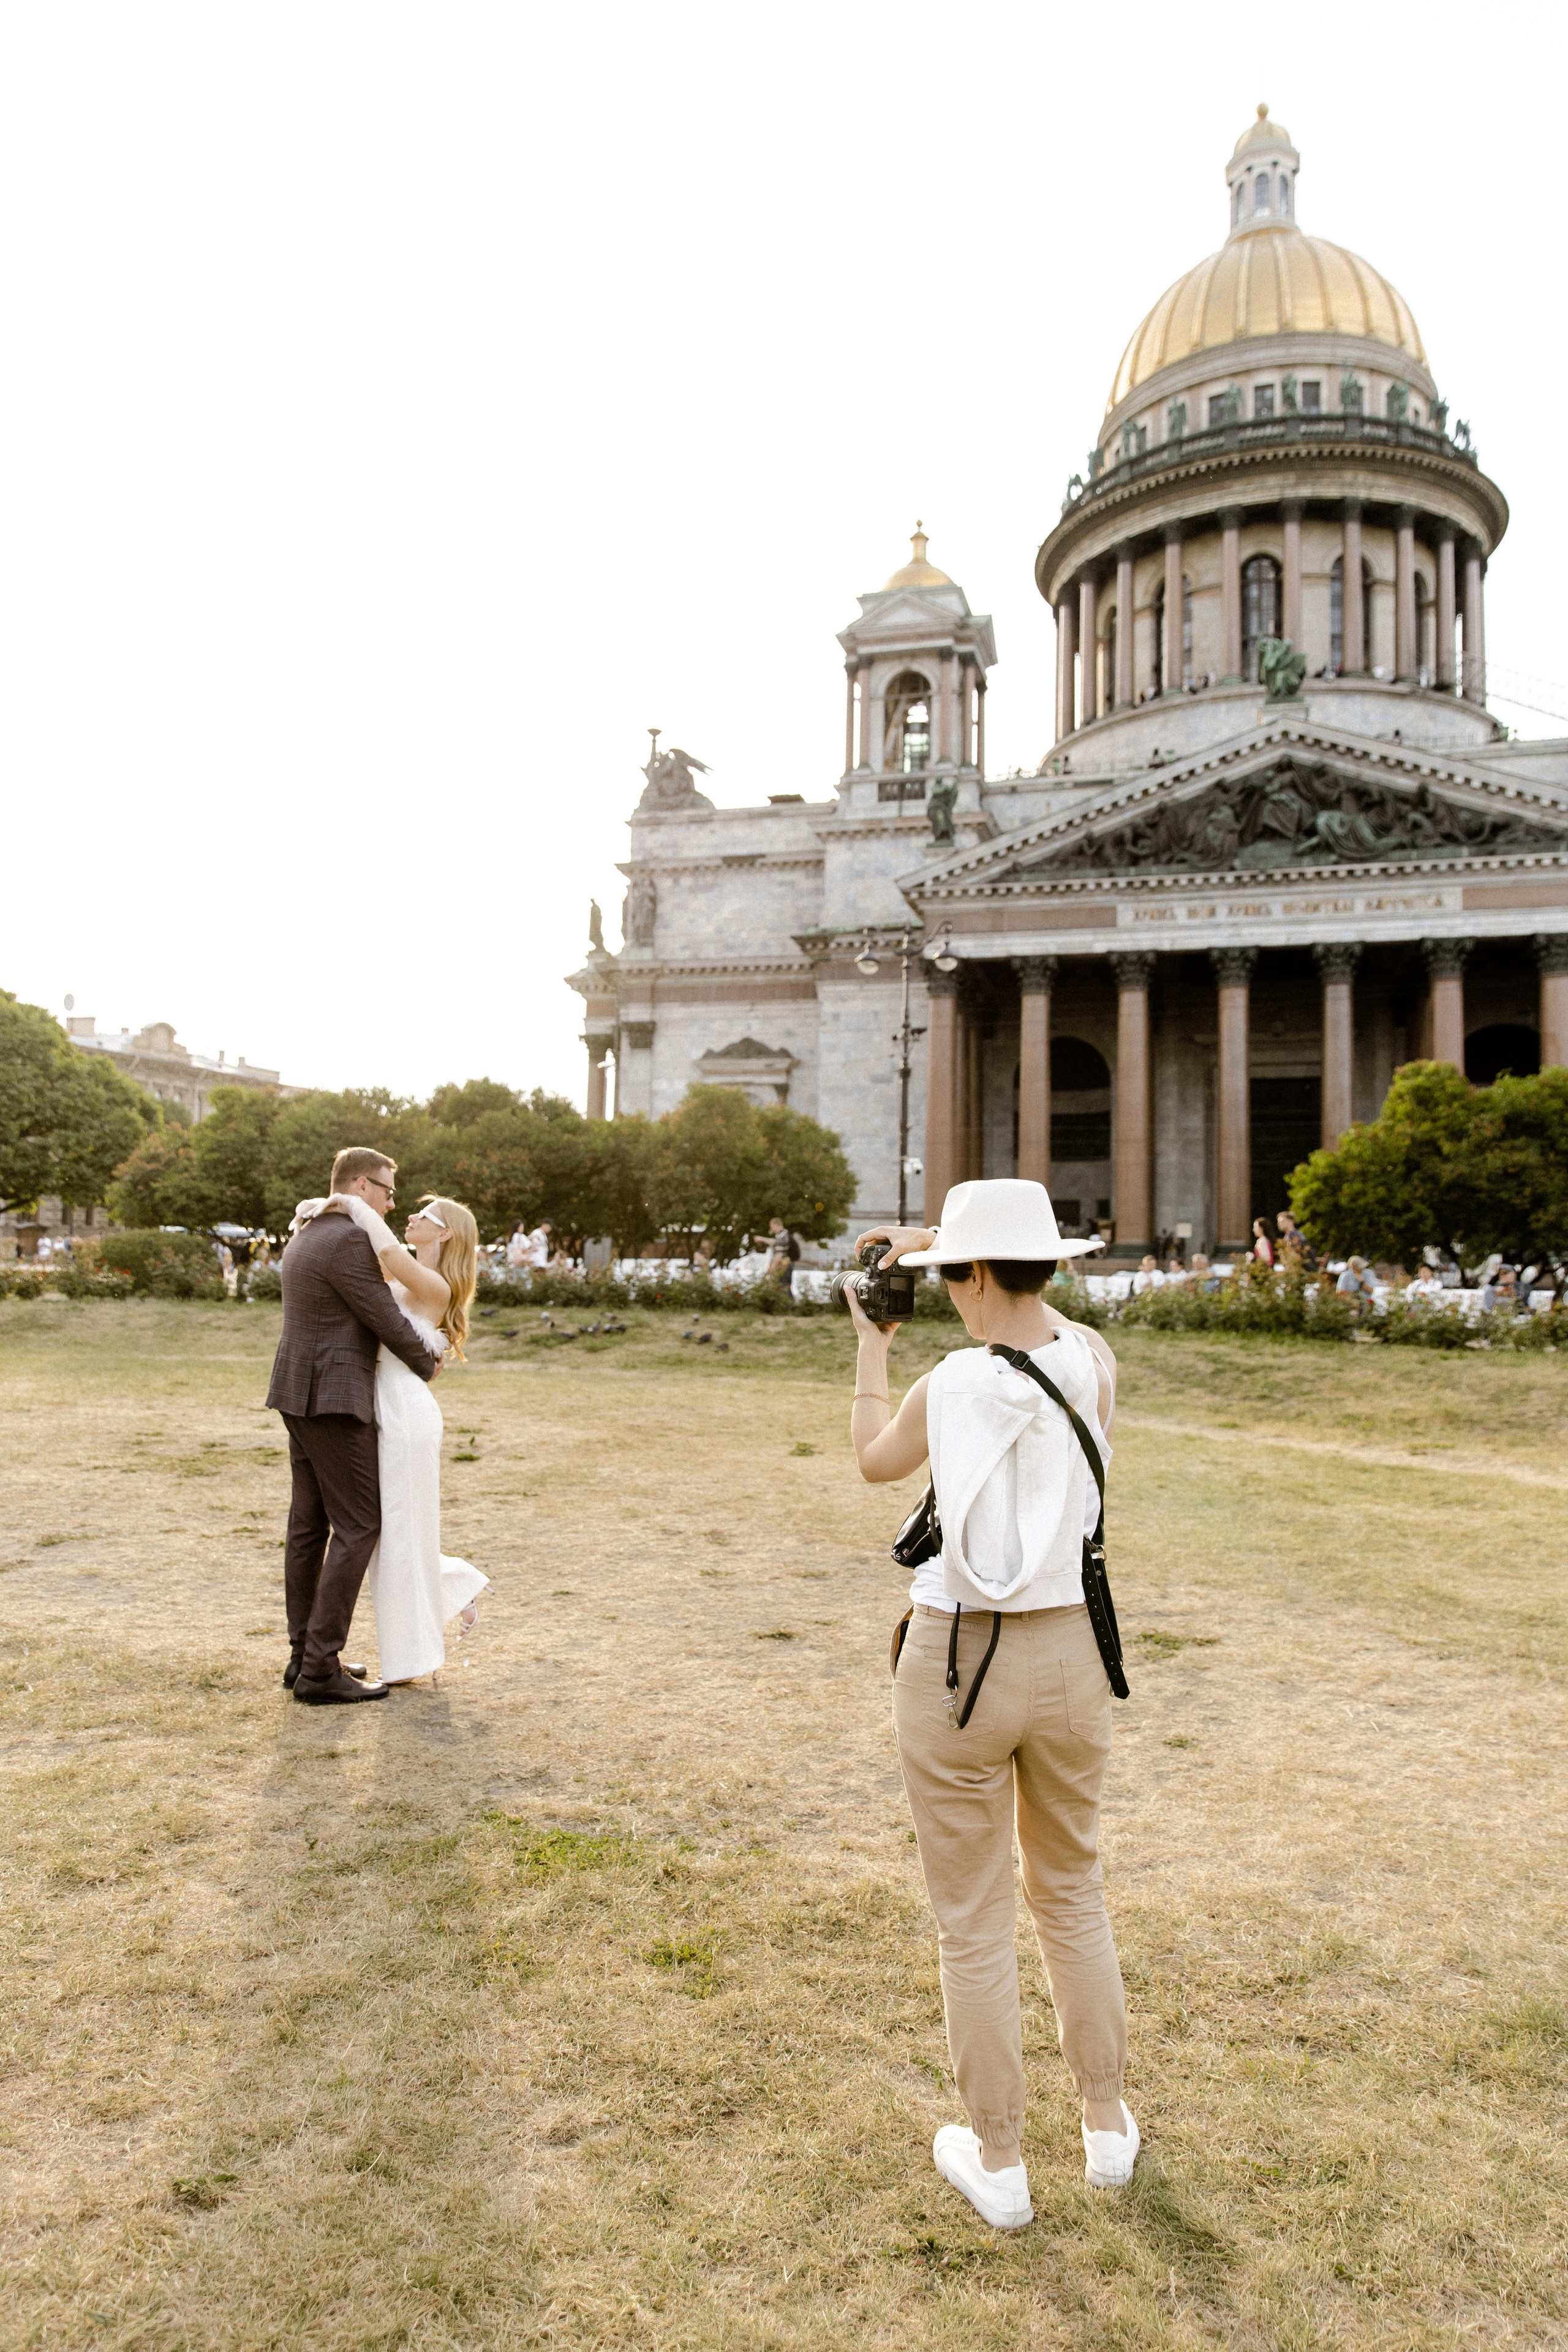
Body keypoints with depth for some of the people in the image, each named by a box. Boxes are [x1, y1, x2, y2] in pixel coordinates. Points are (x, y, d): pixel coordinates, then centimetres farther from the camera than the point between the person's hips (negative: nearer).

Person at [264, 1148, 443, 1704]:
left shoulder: (305, 1237, 15)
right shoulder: (349, 1240, -18)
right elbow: (386, 1320, -13)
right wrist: (427, 1366, 5)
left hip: (302, 1396, 10)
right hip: (335, 1399, -10)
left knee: (310, 1523, 12)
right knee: (358, 1527, -5)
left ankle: (304, 1656, 18)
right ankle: (321, 1670, -4)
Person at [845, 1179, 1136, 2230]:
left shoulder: (951, 1385, -16)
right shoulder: (1094, 1365, -7)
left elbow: (874, 1458, 5)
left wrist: (873, 1345, 17)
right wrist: (938, 1251, 21)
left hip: (958, 1662, -4)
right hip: (1070, 1654, 4)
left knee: (975, 1925, 13)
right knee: (1073, 1893, 25)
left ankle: (999, 2163, 29)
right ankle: (1109, 2125, 40)